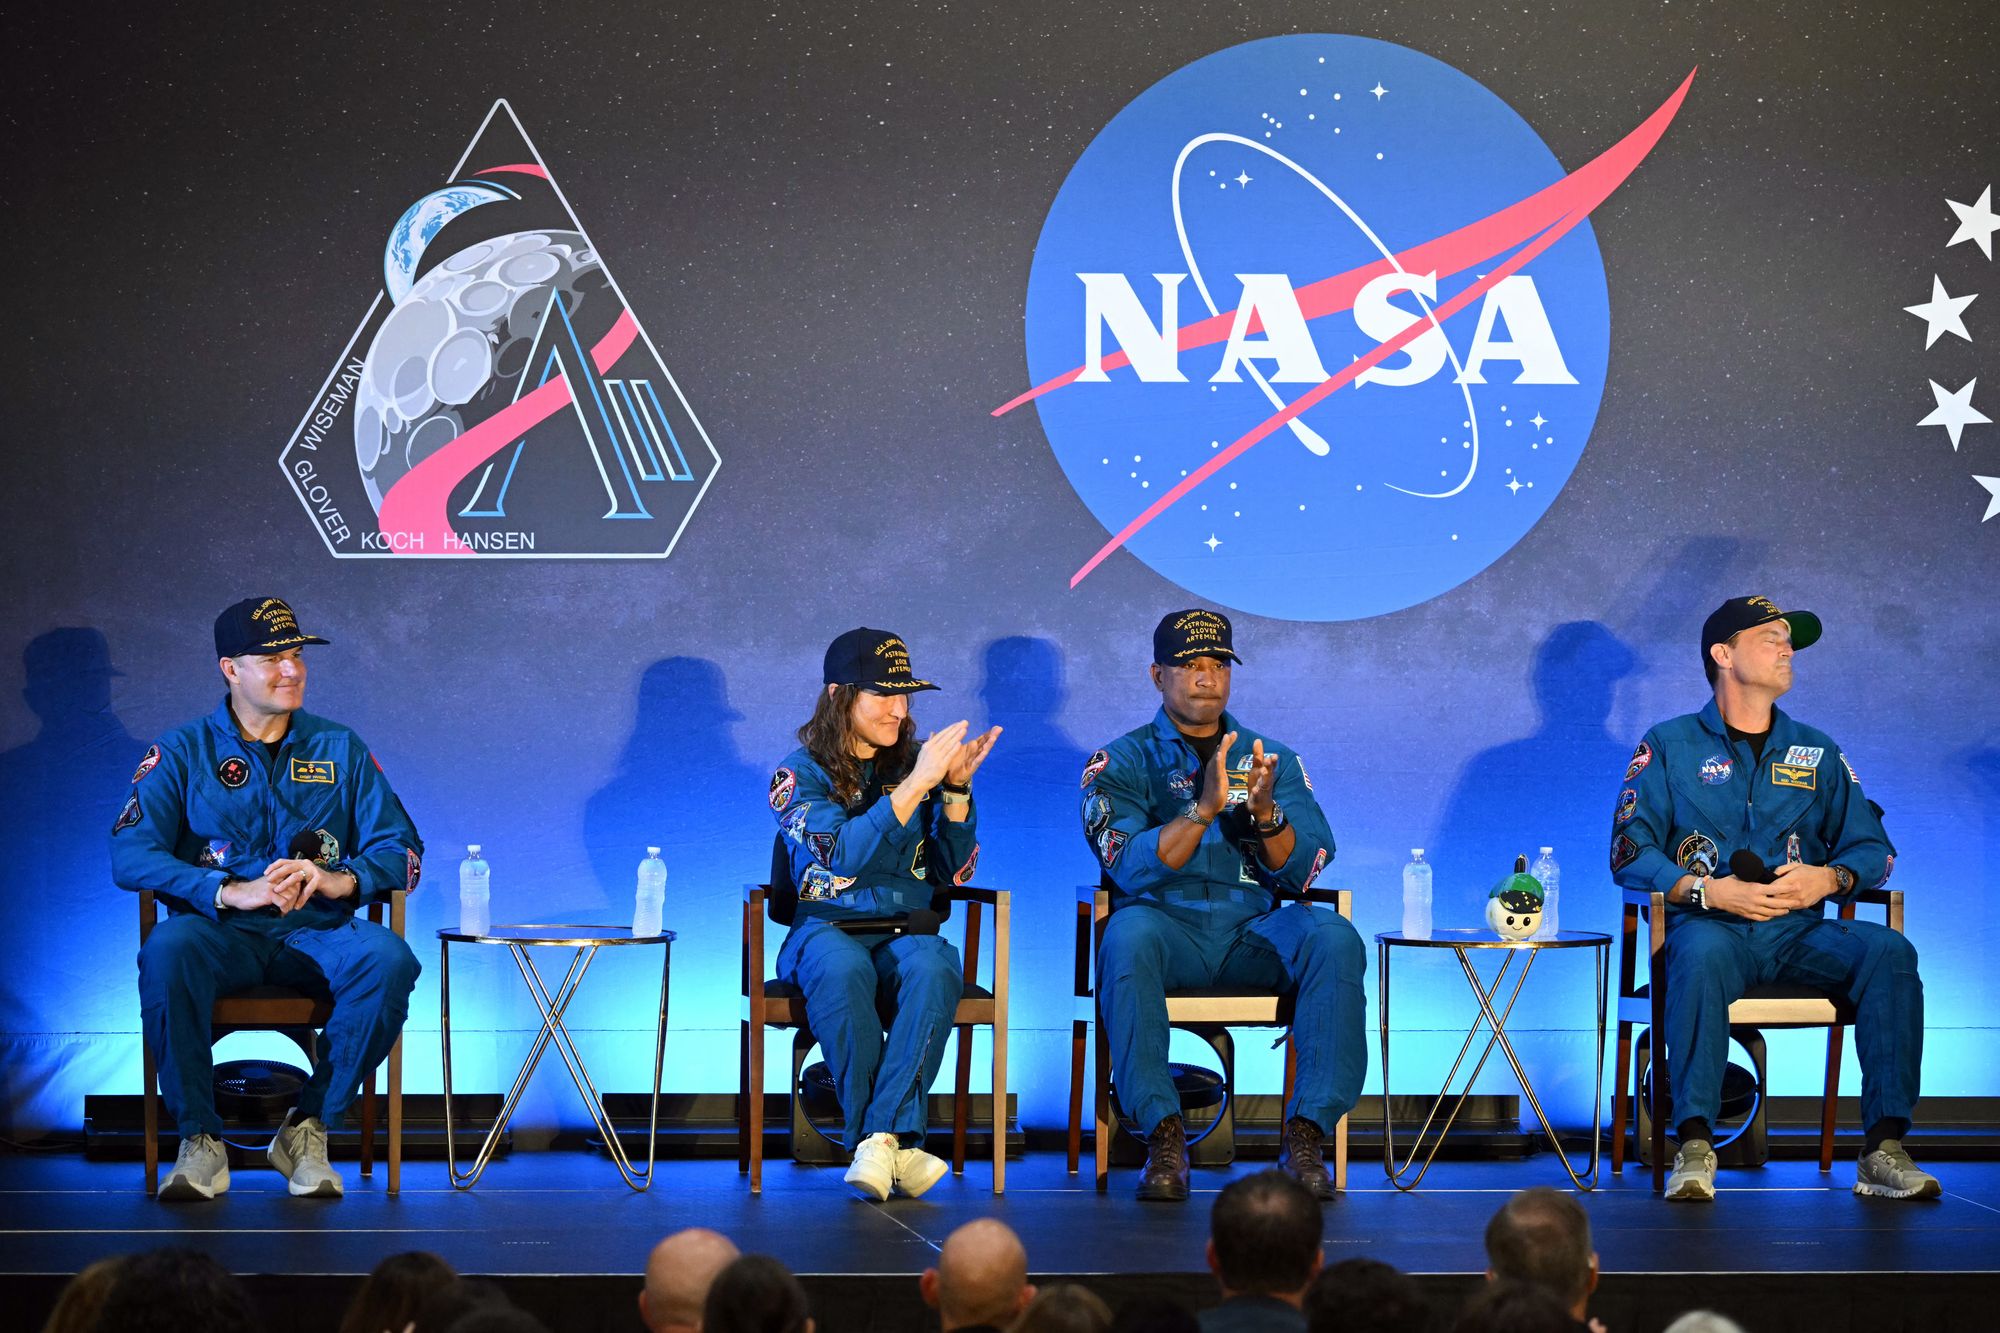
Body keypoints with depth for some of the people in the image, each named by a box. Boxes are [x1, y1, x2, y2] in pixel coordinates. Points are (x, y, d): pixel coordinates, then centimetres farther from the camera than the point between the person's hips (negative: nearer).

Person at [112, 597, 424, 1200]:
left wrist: (340, 878, -16)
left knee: (388, 959, -31)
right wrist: (232, 891, -21)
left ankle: (309, 1127, -17)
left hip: (317, 932, 2)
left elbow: (402, 850, 7)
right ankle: (199, 1138, -24)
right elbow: (130, 855, -6)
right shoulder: (182, 753, 7)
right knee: (168, 949, -36)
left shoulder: (340, 749, 14)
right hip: (221, 933, -1)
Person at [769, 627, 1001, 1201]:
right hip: (827, 927, -2)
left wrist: (957, 788, -5)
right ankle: (896, 1145, -34)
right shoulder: (801, 773, 2)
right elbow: (844, 856, -16)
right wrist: (916, 784, -20)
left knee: (933, 969, -35)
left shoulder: (913, 763, 13)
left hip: (909, 928, 2)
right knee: (842, 971, -39)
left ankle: (879, 1139, -39)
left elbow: (953, 871, 8)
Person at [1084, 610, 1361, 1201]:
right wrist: (1203, 808, -23)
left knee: (1334, 939, -29)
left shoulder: (1273, 759, 14)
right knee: (1127, 935, -37)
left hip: (1255, 931, 2)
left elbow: (1303, 871, 2)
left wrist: (1265, 810, -18)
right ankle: (1163, 1134, -32)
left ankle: (1307, 1132, -28)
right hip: (1166, 925, -2)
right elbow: (1131, 867, -10)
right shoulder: (1123, 762, 7)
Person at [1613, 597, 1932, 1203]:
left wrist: (1828, 878, -6)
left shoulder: (1816, 752, 20)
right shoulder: (1670, 745, 10)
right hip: (1712, 925, -3)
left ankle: (1884, 1151, -29)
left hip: (1798, 934, 3)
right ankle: (1694, 1147, -39)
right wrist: (1707, 890, -14)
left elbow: (1872, 846, 16)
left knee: (1888, 949, -26)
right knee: (1702, 951, -39)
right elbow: (1629, 852, 1)